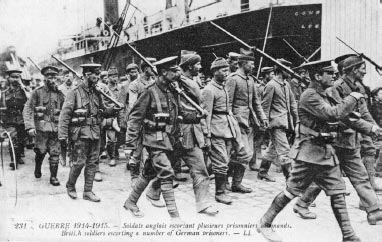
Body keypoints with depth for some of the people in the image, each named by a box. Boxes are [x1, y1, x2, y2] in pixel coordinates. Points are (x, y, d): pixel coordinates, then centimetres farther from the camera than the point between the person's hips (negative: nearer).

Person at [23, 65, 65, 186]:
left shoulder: (60, 94, 8)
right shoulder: (37, 92, 0)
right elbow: (27, 110, -4)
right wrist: (30, 126, -14)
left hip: (56, 128, 2)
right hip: (41, 128, -2)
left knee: (55, 153, 0)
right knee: (41, 151, 5)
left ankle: (53, 176, 11)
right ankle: (37, 169, 34)